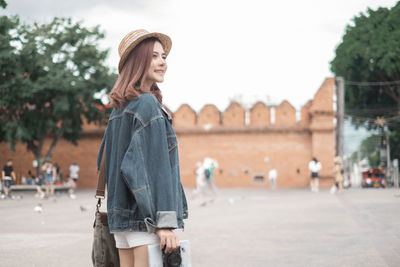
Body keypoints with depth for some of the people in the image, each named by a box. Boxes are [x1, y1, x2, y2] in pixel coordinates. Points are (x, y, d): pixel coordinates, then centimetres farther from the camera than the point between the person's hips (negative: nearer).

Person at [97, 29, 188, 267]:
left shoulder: (119, 109, 15)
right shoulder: (148, 104, -12)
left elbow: (104, 160, 20)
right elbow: (156, 167, -19)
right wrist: (164, 222, -21)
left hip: (122, 216, 9)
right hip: (145, 219, -9)